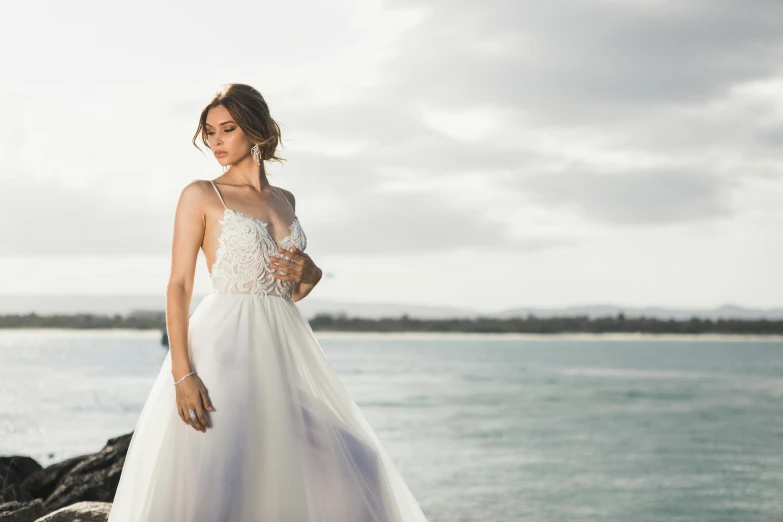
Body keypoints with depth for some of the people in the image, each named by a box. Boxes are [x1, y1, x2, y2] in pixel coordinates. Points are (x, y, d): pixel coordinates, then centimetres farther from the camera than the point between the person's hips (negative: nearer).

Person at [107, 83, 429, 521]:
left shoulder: (284, 200, 16)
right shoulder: (201, 196, 0)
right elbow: (179, 286, -7)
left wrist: (308, 273, -2)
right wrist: (182, 373, -18)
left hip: (284, 346, 5)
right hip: (227, 345, -5)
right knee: (217, 478, -11)